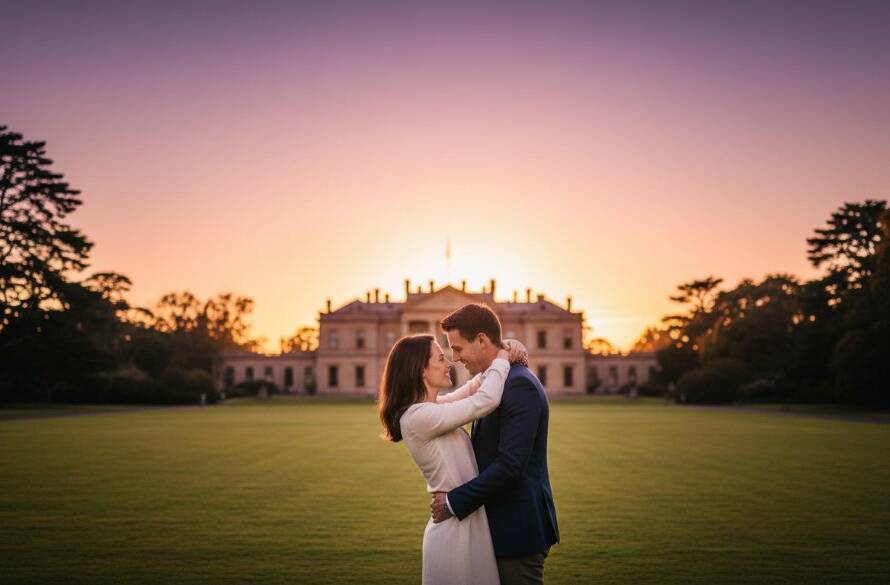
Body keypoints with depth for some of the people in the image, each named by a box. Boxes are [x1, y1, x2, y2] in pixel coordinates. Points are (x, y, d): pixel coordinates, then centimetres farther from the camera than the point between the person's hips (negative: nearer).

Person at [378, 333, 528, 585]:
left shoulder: (434, 407, 9)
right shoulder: (418, 416, -20)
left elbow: (474, 387, 20)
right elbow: (486, 400, -23)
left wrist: (507, 348, 3)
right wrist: (502, 360, -6)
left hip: (469, 522, 9)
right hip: (456, 528, -9)